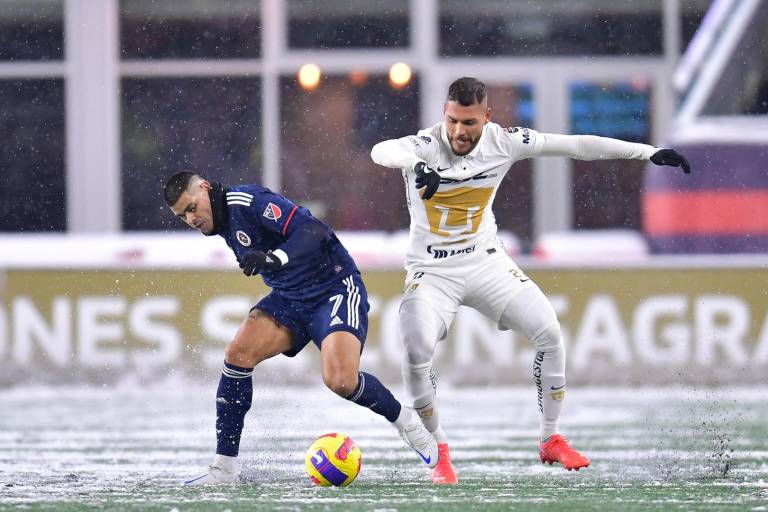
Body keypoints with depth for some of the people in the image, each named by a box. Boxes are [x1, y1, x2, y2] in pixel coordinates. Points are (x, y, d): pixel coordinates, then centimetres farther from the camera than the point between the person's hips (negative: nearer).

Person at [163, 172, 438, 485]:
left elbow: (313, 231, -31)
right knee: (238, 353, -14)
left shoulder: (246, 201, -20)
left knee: (340, 380, -26)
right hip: (290, 297, 8)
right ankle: (224, 468, -11)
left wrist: (274, 258, -44)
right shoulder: (223, 222, 7)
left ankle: (405, 421, 4)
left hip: (335, 287, -8)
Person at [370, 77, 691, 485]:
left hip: (486, 262, 3)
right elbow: (381, 152, -44)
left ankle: (551, 440, 10)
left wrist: (649, 152, -9)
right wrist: (417, 166, -67)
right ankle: (439, 451, -3)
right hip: (432, 272, -3)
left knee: (549, 333, -9)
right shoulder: (426, 145, -22)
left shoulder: (502, 142, -12)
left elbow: (575, 145, -8)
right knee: (416, 353, -24)